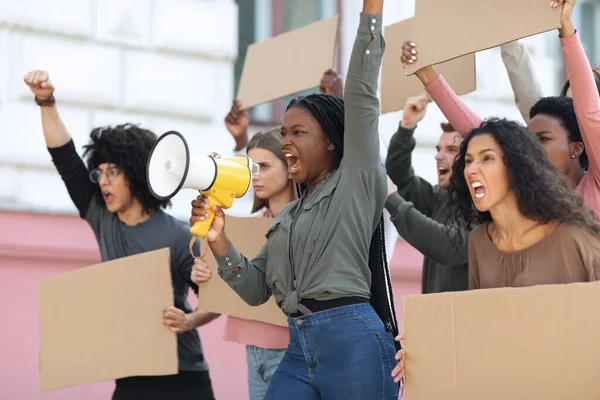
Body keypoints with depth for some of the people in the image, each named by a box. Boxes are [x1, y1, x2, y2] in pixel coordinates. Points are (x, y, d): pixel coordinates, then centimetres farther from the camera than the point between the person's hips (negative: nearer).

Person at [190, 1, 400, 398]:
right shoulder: (288, 217, 22)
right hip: (299, 351, 7)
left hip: (354, 343, -7)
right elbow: (255, 289, 16)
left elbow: (361, 95, -4)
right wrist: (218, 240, 1)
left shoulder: (357, 180, 4)